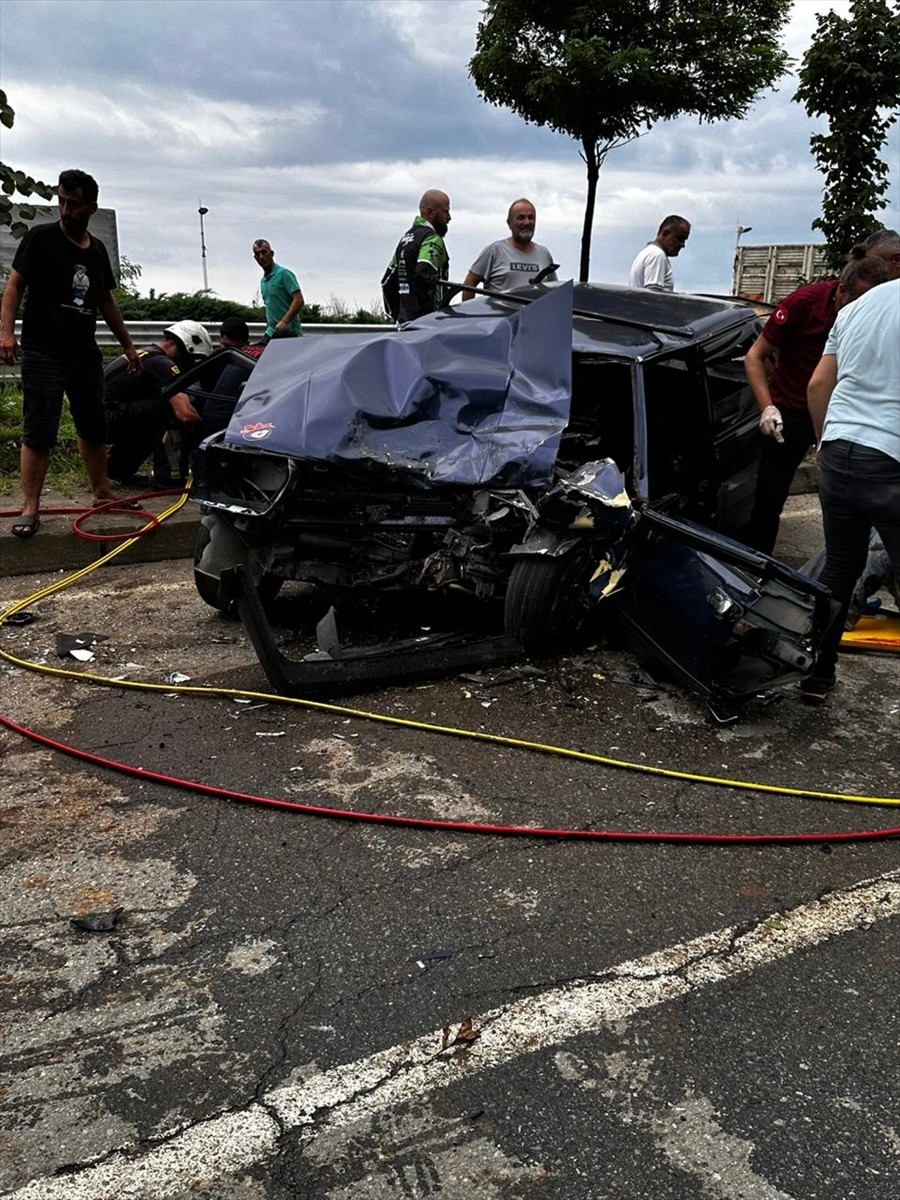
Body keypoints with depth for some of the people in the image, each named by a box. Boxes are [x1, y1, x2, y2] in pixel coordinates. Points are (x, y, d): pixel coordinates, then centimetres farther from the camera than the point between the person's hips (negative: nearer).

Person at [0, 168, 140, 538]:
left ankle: (102, 492, 24)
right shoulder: (40, 238, -3)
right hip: (43, 354, -5)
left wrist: (127, 345, 23)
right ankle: (30, 508, -7)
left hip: (85, 354, 6)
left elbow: (106, 301, 22)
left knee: (93, 427, 12)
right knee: (39, 431, -9)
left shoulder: (97, 250, 13)